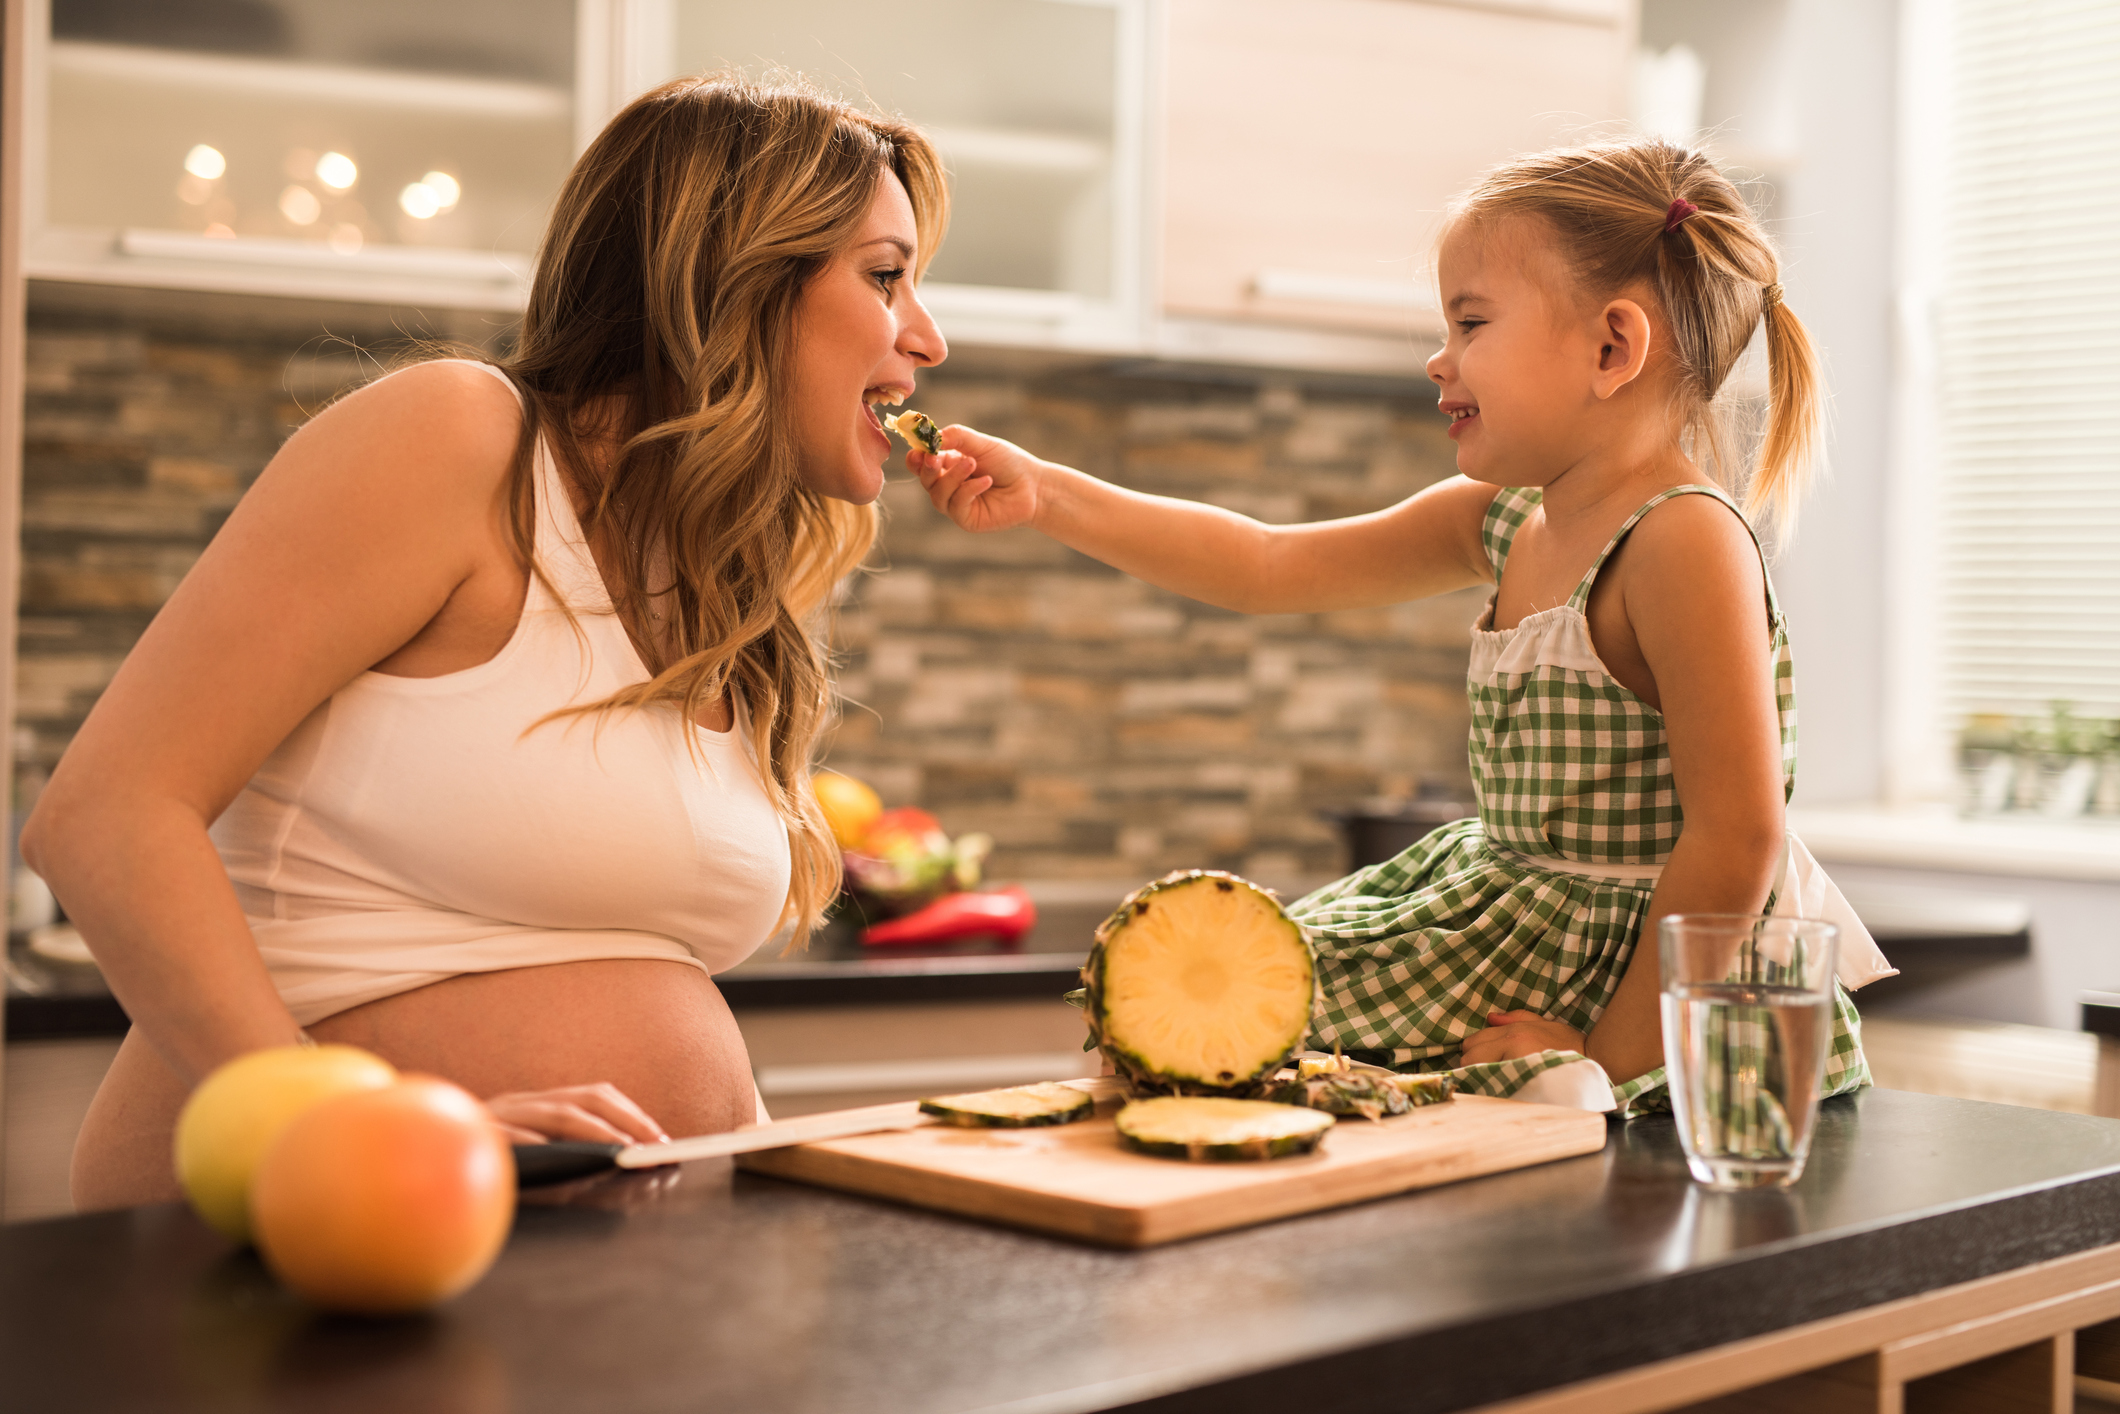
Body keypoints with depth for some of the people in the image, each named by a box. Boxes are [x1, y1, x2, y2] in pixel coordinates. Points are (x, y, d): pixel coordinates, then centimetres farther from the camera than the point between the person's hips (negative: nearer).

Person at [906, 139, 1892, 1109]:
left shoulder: (1686, 539, -22)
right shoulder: (1501, 518, 5)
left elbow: (1737, 841, -25)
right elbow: (1268, 568, 11)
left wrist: (1608, 1060, -23)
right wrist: (1044, 497, 7)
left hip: (1656, 970, -9)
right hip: (1515, 918, 9)